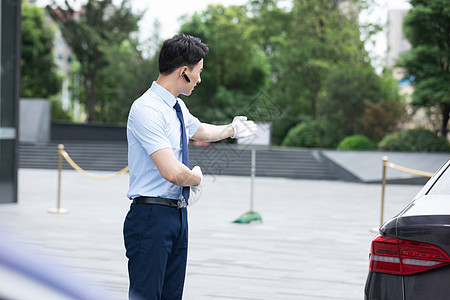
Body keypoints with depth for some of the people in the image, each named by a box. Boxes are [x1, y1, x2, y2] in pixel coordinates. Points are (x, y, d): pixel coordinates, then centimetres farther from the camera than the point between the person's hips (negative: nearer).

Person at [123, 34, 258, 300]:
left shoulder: (178, 107, 12)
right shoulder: (147, 109, -19)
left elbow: (199, 130, 37)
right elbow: (173, 172, -25)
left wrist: (232, 129, 48)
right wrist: (196, 178, -6)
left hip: (178, 215, 9)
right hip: (151, 216, -9)